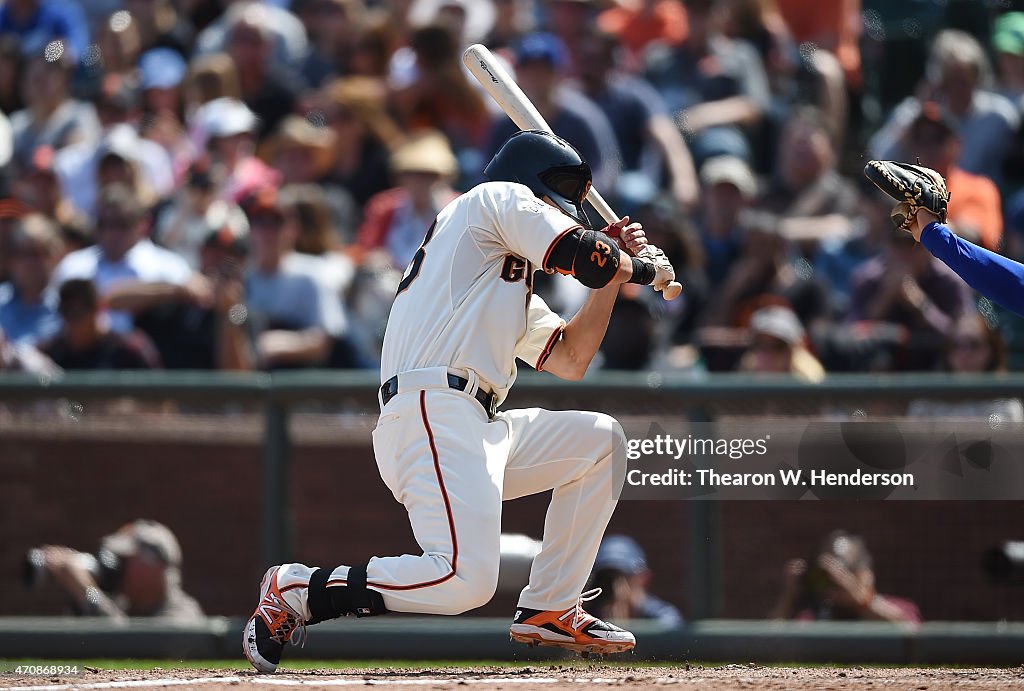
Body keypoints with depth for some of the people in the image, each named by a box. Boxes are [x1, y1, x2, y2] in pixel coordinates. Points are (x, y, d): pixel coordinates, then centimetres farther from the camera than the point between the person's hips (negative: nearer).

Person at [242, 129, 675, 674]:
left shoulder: (515, 292, 34)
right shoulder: (499, 198, 9)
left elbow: (570, 360, 30)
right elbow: (582, 256, -3)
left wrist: (611, 267, 27)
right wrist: (644, 269, 16)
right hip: (431, 413, -10)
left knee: (599, 439, 20)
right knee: (464, 581, -26)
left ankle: (549, 609, 16)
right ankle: (296, 592, -13)